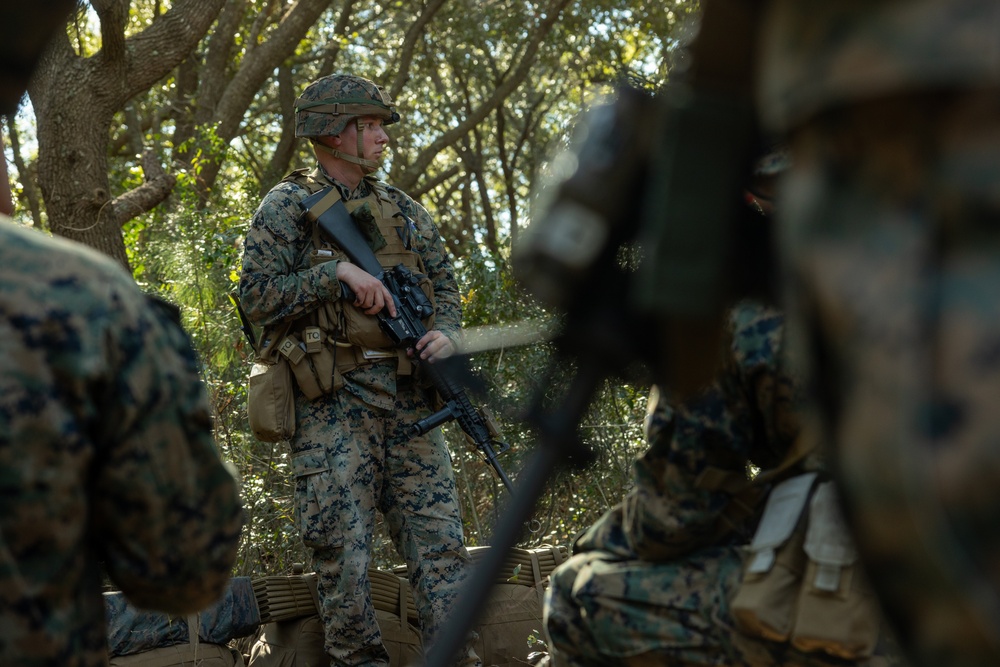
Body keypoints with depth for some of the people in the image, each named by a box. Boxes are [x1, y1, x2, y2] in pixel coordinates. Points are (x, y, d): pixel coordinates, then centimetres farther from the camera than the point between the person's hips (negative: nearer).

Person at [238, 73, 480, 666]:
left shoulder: (406, 210, 16)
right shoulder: (287, 207, 2)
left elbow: (445, 285, 19)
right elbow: (258, 296, -6)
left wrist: (446, 332, -2)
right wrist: (338, 271, -15)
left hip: (408, 396, 4)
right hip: (333, 401, -4)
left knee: (441, 544, -1)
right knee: (344, 556, -3)